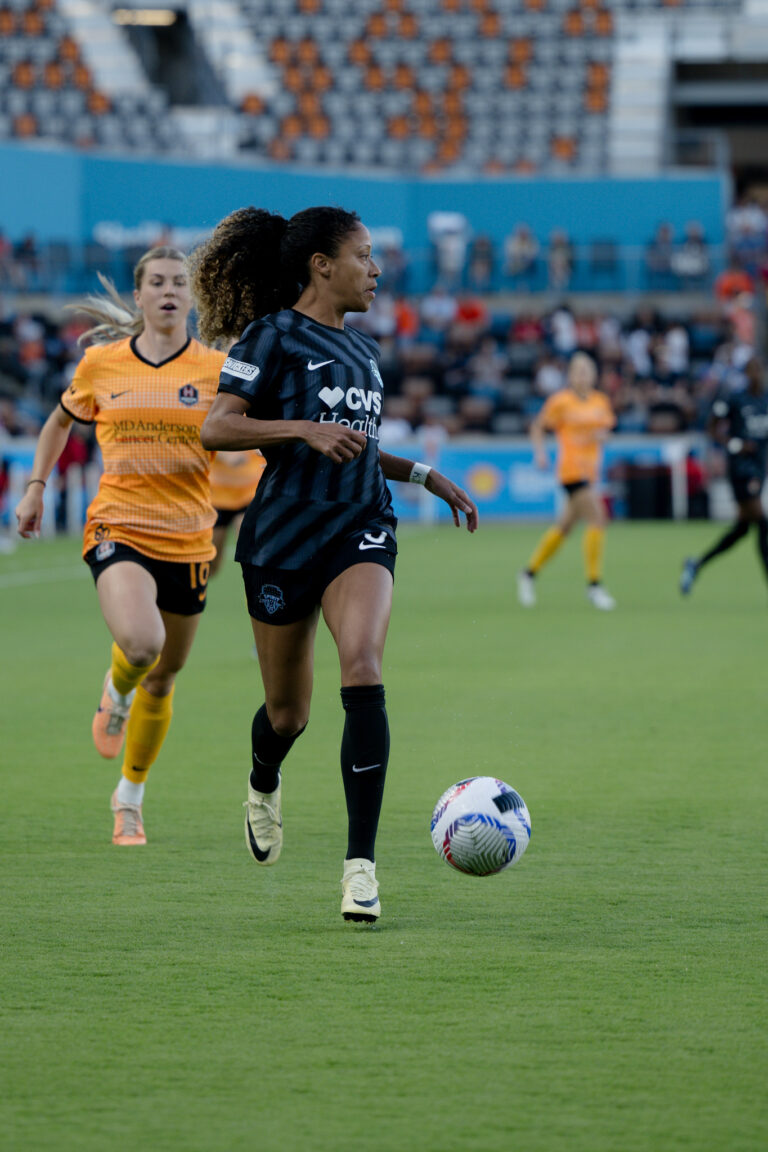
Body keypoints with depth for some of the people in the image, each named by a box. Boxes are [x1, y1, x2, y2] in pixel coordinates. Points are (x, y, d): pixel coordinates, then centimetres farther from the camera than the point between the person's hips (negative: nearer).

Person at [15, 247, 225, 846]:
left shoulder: (215, 368, -1)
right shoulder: (101, 364, 2)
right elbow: (62, 420, 19)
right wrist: (37, 486, 13)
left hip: (187, 541, 2)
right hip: (118, 527, -2)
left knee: (162, 678, 12)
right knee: (140, 643, -30)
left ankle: (129, 798, 33)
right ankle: (117, 691, 7)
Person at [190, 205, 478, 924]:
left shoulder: (361, 350, 18)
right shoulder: (273, 336, -4)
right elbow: (216, 428, -13)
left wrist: (425, 475, 20)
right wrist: (305, 429, -23)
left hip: (360, 531, 4)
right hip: (284, 534, -4)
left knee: (363, 672, -22)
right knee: (288, 711, 7)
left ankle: (360, 864, -23)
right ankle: (263, 785, 46)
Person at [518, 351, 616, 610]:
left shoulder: (600, 401, 9)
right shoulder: (561, 401, -6)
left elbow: (605, 427, 19)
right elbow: (537, 426, 3)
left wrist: (600, 434, -4)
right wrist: (540, 453, -10)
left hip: (590, 470, 7)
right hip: (572, 468, -7)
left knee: (565, 526, 13)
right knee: (597, 520, -17)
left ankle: (530, 573, 27)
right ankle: (593, 584, -13)